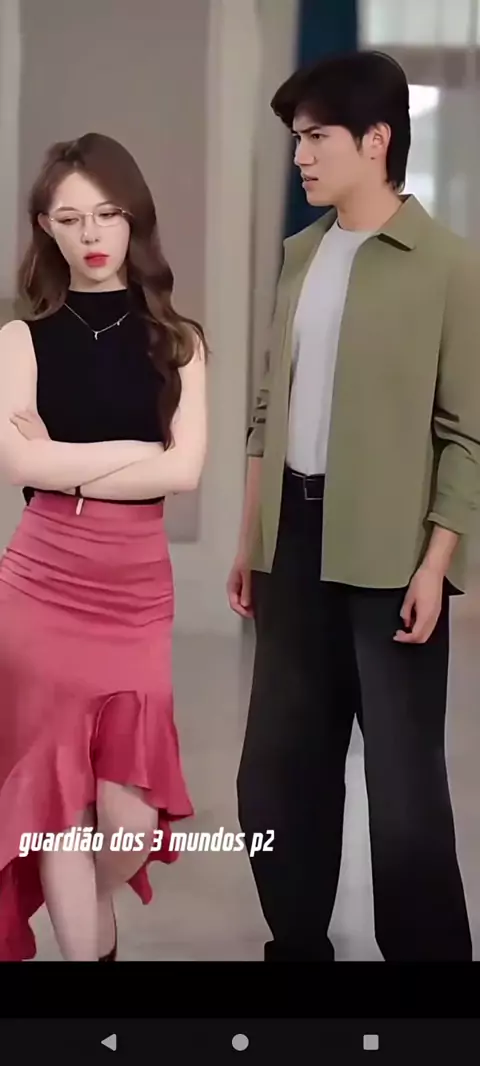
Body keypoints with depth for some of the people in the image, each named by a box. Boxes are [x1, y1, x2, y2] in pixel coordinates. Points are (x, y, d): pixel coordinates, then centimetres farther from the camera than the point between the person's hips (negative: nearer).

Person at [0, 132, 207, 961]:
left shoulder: (176, 340, 6)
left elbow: (186, 471, -7)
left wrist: (70, 466, -10)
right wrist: (141, 447, -9)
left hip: (139, 585, 1)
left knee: (131, 815, 0)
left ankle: (89, 919, 33)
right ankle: (88, 947, 19)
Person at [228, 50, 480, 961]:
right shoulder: (300, 254, 11)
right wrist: (250, 537, 13)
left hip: (387, 549, -6)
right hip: (296, 538, 6)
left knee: (403, 776, 1)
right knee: (278, 763, 12)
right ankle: (298, 943, 29)